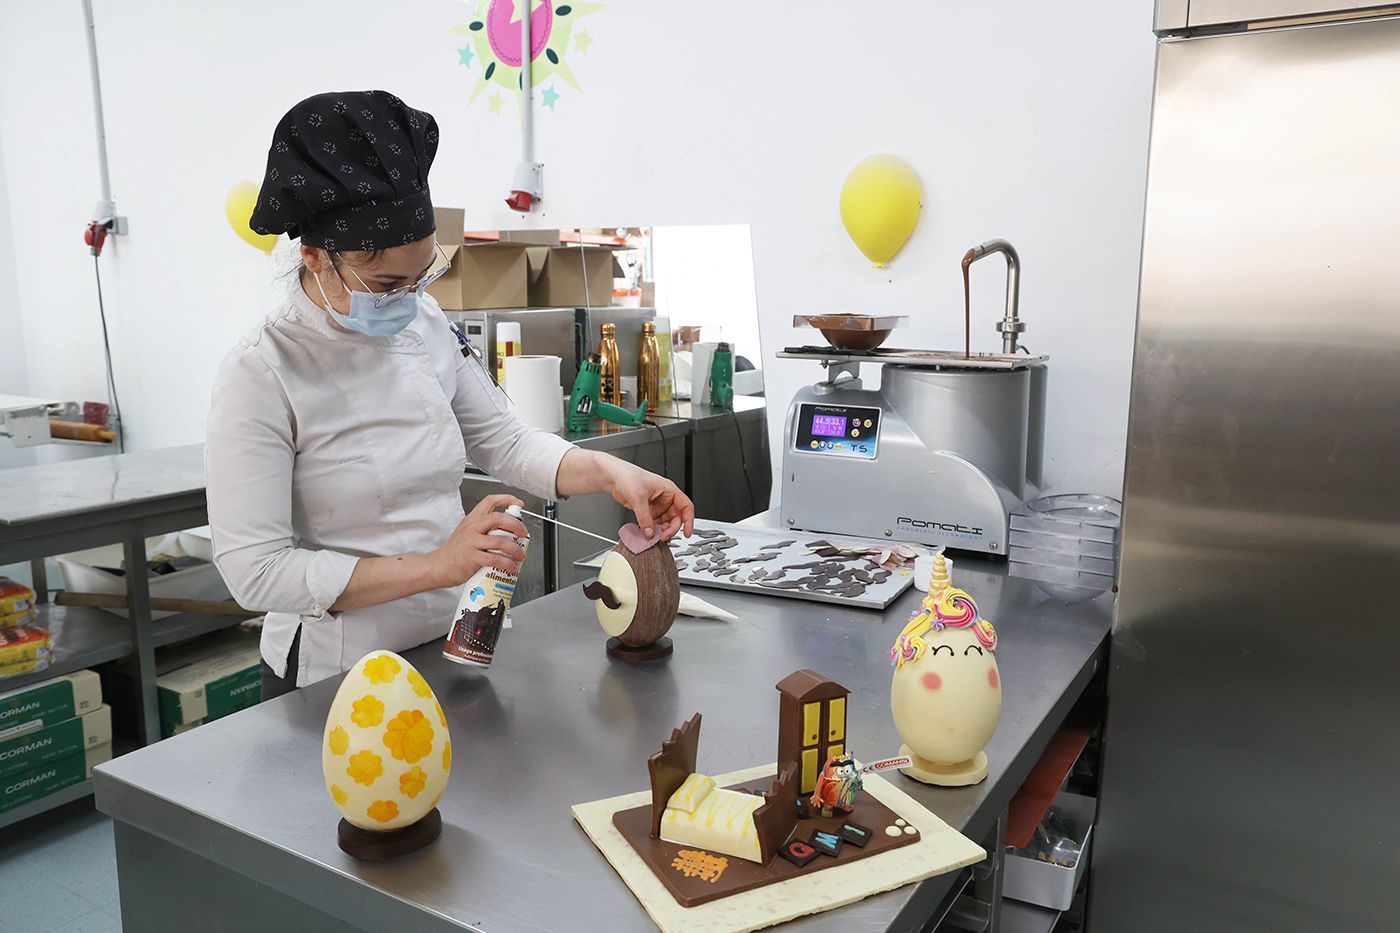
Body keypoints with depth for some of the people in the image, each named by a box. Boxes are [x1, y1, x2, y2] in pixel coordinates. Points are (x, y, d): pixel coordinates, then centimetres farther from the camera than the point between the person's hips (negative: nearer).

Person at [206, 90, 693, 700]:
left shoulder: (424, 324, -3)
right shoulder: (261, 375, -21)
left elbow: (501, 442, 5)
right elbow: (255, 570, -23)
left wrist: (609, 473, -12)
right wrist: (434, 566, -27)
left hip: (450, 646, 6)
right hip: (335, 679, -6)